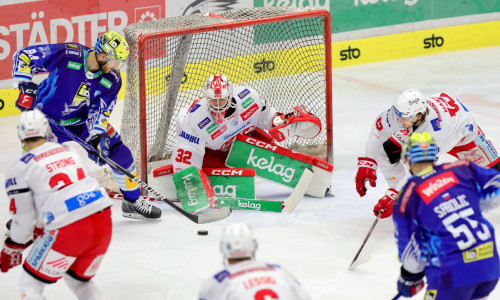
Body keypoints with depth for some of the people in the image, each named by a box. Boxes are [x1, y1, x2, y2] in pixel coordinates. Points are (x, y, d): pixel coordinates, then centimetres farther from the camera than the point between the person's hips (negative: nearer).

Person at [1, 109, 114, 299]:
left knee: (30, 284, 10)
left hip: (68, 232, -6)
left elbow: (23, 218, 0)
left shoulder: (20, 169, 2)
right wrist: (40, 229, 37)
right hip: (103, 223, 6)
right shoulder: (70, 151, 20)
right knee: (79, 280, 27)